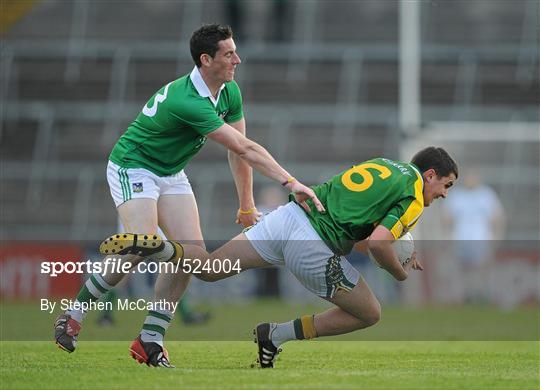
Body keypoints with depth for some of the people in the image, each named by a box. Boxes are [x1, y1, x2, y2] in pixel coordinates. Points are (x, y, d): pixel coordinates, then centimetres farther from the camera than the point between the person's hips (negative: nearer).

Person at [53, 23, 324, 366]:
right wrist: (290, 182, -36)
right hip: (133, 168, -8)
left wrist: (247, 205, 1)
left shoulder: (230, 93, -6)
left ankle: (150, 339, -4)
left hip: (171, 175, 8)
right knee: (144, 248, -26)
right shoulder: (186, 101, -34)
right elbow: (244, 148, -36)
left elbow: (239, 151, 3)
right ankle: (73, 315, -8)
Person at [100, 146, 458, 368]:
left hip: (289, 215, 7)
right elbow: (377, 243, -16)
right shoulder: (414, 198, -2)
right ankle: (277, 336, 3)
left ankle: (155, 245, -13)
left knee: (210, 267, 14)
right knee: (370, 315, 9)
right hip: (314, 247, -7)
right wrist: (402, 274, 2)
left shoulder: (383, 164, 24)